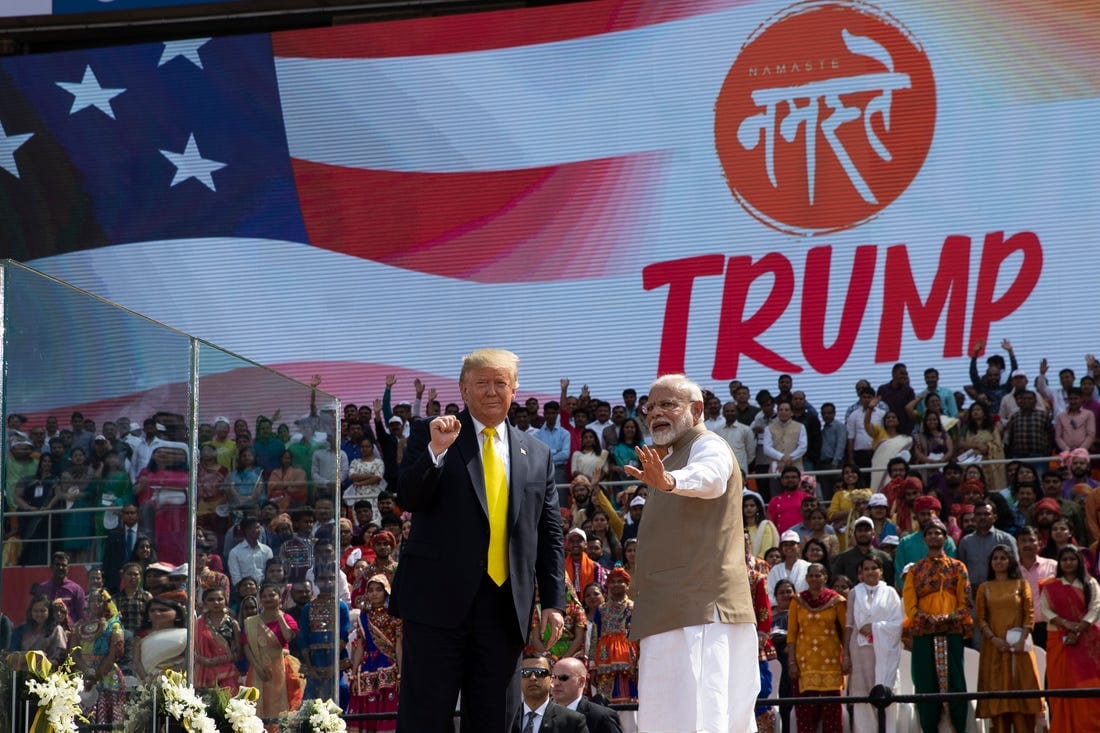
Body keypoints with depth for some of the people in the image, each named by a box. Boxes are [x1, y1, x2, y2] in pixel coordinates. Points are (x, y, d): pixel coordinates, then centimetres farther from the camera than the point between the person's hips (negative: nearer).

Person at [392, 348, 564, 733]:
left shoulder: (537, 454, 14)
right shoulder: (429, 434, 5)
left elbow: (550, 535, 14)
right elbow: (408, 499, -7)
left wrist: (554, 601, 7)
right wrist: (437, 450, -21)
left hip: (505, 606, 4)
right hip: (440, 599, -3)